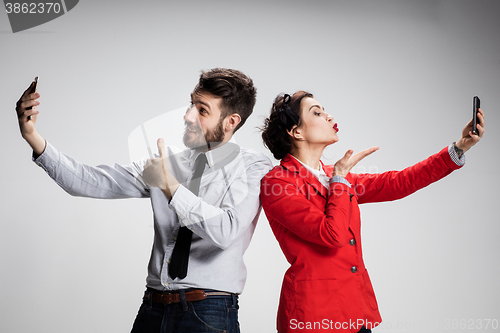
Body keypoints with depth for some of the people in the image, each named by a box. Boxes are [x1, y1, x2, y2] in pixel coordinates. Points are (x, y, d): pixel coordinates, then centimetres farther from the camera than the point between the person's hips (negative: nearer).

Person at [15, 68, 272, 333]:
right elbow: (89, 183, 4)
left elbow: (226, 232, -21)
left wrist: (171, 186, -25)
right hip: (152, 310, 5)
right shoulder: (168, 161, 10)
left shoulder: (253, 168, -4)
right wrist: (33, 138, -5)